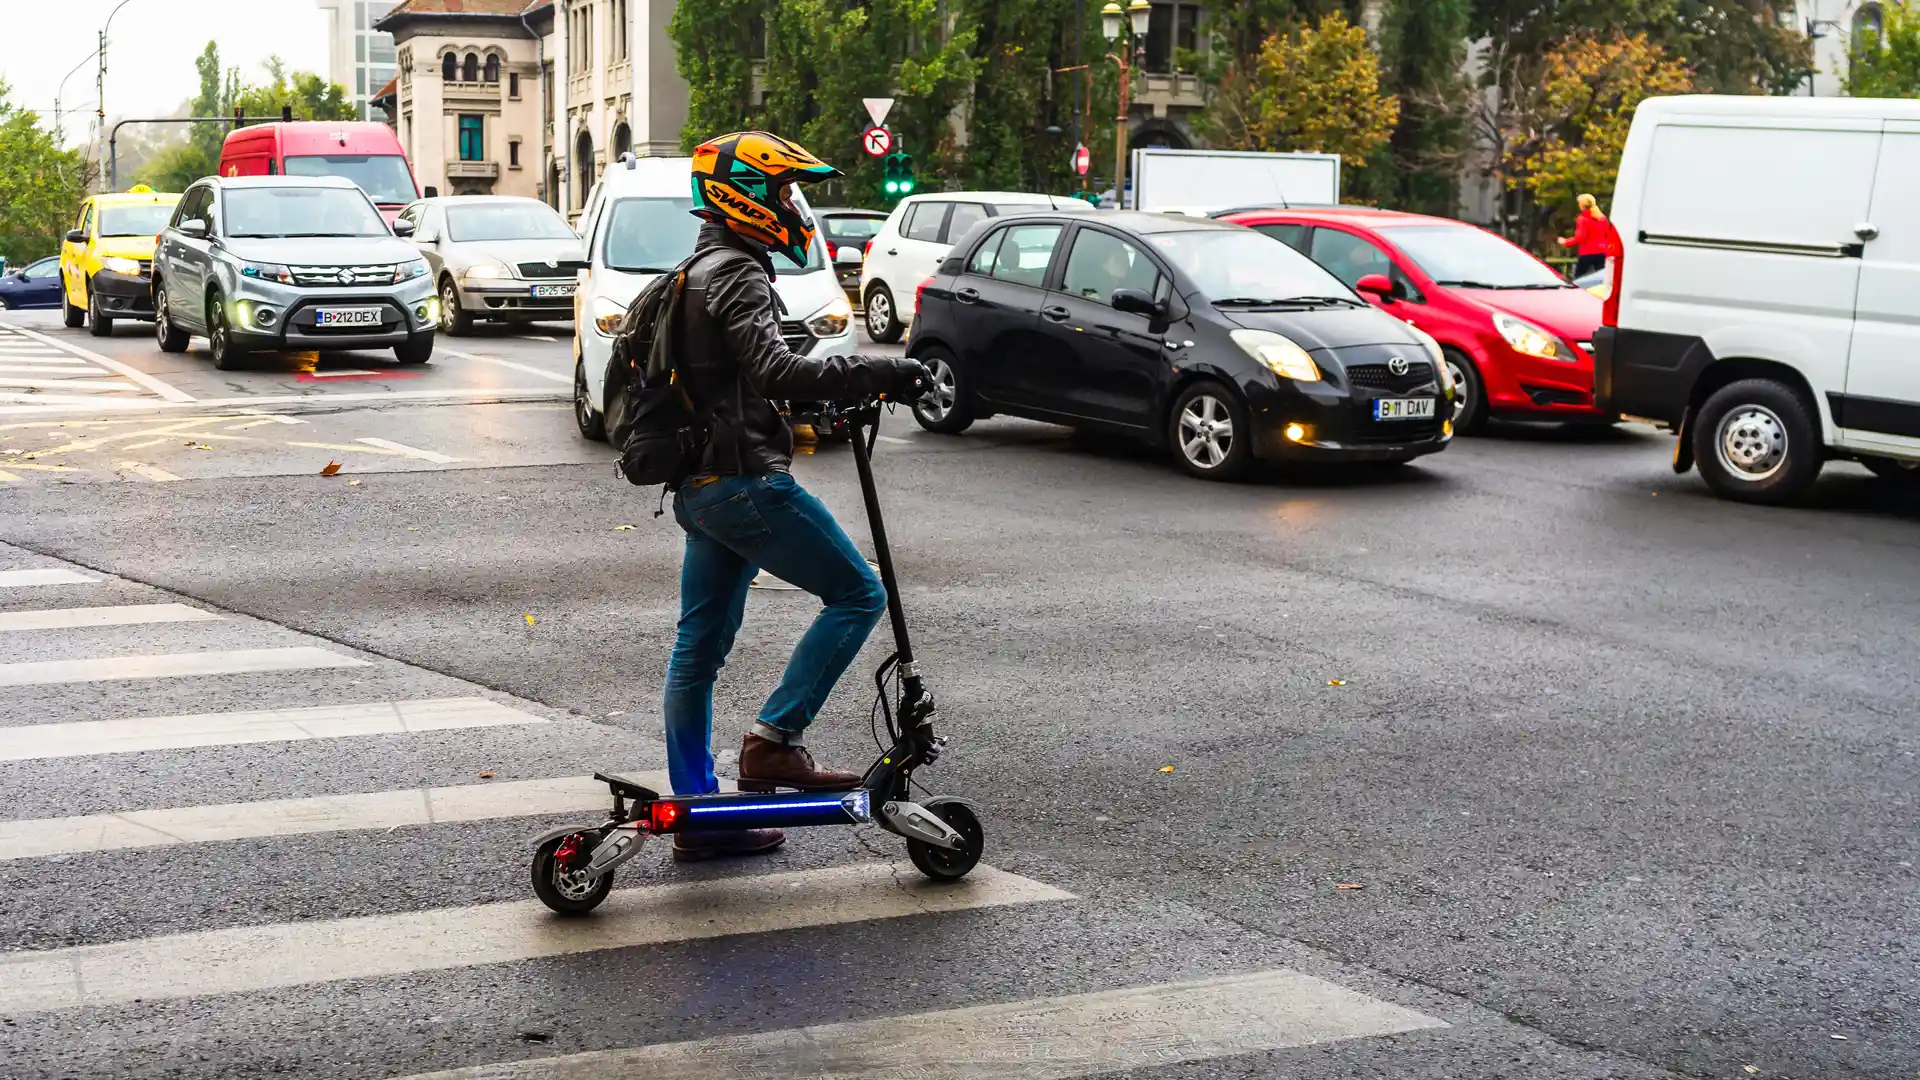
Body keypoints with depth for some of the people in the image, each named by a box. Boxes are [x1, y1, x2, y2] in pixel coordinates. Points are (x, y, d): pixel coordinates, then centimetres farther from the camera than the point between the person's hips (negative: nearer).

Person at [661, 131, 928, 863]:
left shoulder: (697, 274, 20)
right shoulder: (737, 275, -13)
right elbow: (777, 372, -28)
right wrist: (878, 374, -26)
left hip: (699, 486, 11)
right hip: (745, 480, -11)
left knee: (699, 645, 10)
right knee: (857, 595, -4)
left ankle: (696, 813, 16)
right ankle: (775, 741, -7)